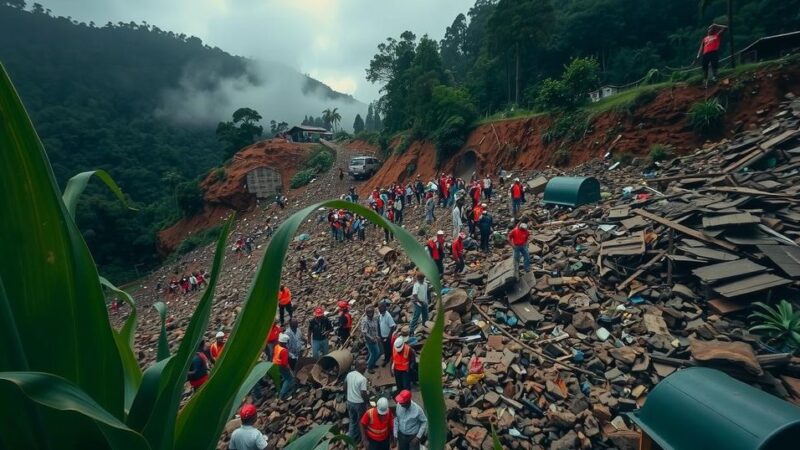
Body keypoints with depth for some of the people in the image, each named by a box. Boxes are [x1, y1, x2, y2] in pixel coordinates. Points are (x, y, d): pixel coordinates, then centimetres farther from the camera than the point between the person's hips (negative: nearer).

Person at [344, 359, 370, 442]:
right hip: (359, 403, -6)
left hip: (350, 401, 6)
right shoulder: (362, 379, -27)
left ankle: (351, 438, 34)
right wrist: (368, 402, -8)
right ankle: (359, 438, 34)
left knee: (352, 421, 23)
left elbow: (345, 387, 6)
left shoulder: (349, 374, -6)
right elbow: (363, 394, -24)